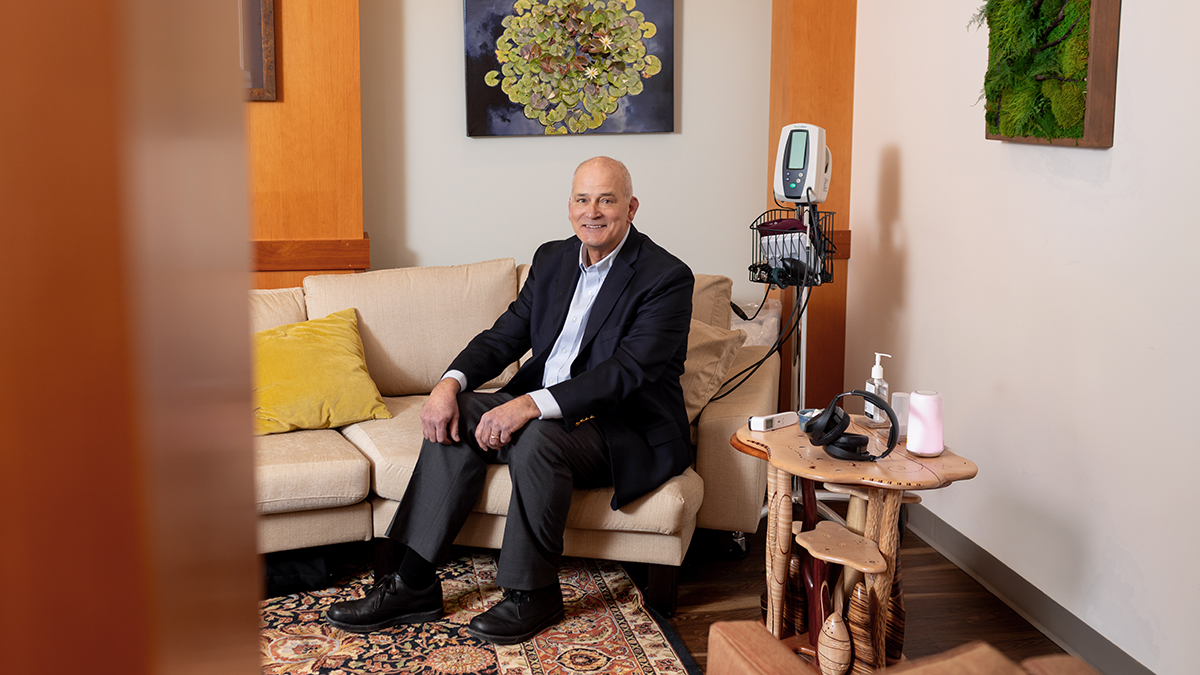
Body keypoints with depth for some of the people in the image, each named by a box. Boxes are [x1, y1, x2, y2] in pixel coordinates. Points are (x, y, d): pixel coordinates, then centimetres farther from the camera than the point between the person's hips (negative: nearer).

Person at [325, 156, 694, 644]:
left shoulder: (667, 278, -13)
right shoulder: (552, 259, 10)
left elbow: (626, 371, -24)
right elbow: (506, 335, 7)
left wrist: (532, 404, -35)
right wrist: (451, 383, -14)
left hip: (628, 432, -7)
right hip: (542, 410, 7)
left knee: (537, 437, -34)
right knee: (455, 416, -13)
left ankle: (532, 594, -16)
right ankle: (414, 584, -12)